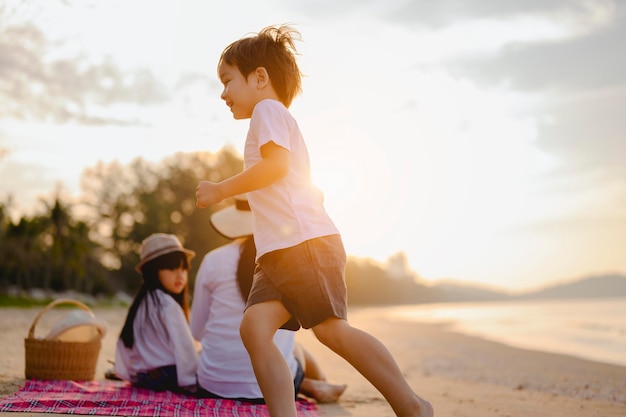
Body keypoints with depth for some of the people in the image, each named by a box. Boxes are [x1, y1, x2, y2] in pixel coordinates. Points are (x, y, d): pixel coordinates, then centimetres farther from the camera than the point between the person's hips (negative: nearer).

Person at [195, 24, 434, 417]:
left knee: (331, 329, -12)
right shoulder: (277, 120, 32)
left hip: (306, 240, -10)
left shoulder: (268, 109, 2)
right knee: (255, 326, -7)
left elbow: (277, 164, -16)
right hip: (279, 252, 10)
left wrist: (221, 190, -9)